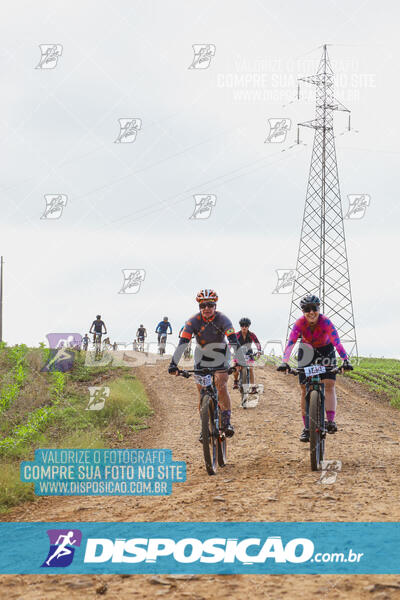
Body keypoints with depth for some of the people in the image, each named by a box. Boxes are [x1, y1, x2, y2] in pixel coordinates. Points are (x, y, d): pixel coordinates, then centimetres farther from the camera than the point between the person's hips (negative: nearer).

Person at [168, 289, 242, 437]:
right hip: (201, 361, 2)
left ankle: (226, 421, -11)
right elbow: (182, 343, -28)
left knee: (222, 387, -19)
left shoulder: (222, 319, -23)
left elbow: (234, 341, -33)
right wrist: (173, 364, -37)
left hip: (220, 359, -1)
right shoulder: (193, 321, -21)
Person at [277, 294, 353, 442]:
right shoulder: (300, 323, -26)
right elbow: (290, 343, -35)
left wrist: (345, 361, -49)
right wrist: (284, 363, -48)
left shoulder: (325, 322, -29)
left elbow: (337, 342, -37)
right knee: (305, 390, -2)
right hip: (307, 351, 1)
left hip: (326, 351, -1)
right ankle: (307, 428, 3)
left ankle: (331, 421, -25)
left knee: (329, 385, -19)